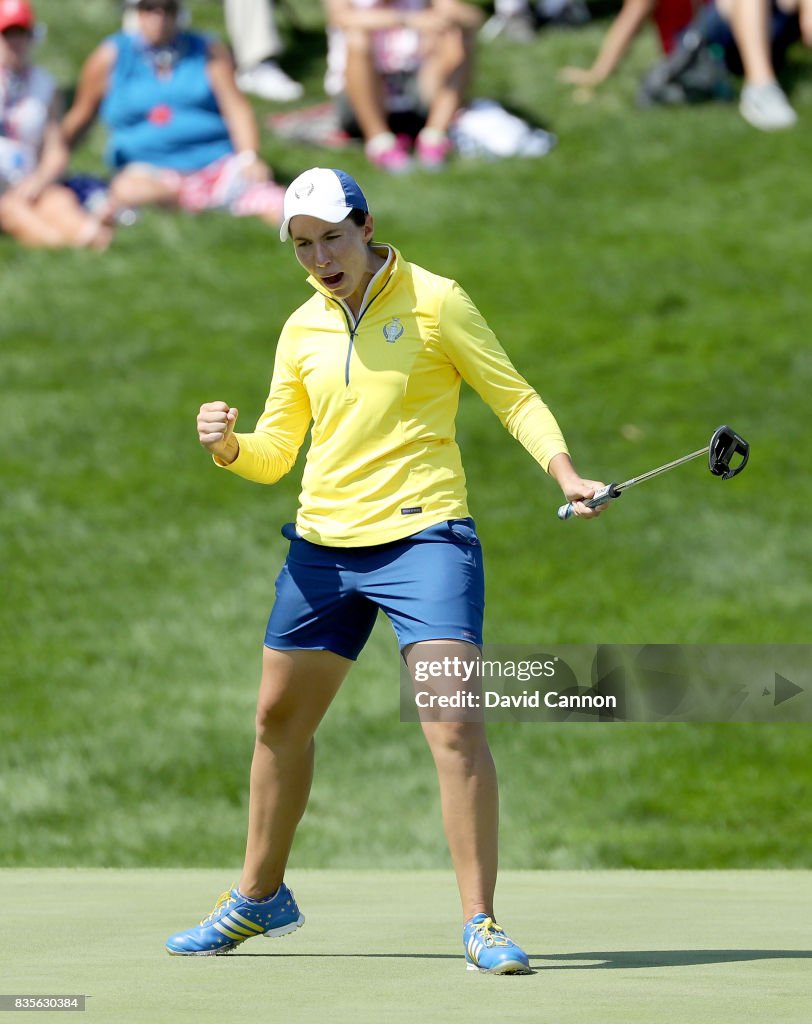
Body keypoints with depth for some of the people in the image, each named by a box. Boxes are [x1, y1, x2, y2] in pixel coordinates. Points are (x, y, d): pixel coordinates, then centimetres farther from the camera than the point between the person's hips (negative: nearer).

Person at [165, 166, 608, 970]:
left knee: (454, 724, -17)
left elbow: (514, 397, -1)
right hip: (323, 544, 6)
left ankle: (479, 923, -13)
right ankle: (258, 897, 33)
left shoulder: (434, 301, -4)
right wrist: (227, 446, -7)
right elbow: (274, 454, 15)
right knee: (279, 719, 14)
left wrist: (563, 471, -17)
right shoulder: (302, 330, 10)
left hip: (423, 537, -6)